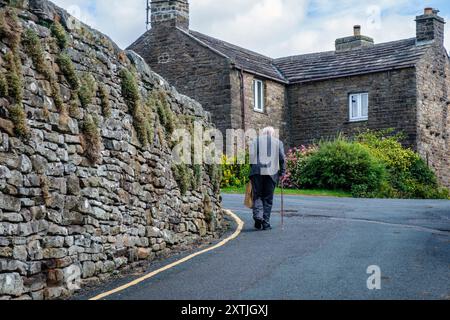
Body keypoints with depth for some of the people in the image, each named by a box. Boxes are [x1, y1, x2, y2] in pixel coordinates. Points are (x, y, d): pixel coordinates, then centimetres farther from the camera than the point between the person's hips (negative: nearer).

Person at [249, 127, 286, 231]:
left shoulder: (255, 141, 13)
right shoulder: (278, 142, 13)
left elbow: (251, 156, 2)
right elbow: (282, 158, 6)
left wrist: (253, 169, 7)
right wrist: (282, 172, 10)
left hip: (257, 172, 0)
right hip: (272, 173, 0)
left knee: (257, 196, 6)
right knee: (268, 198, 6)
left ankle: (258, 215, -16)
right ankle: (266, 223, 5)